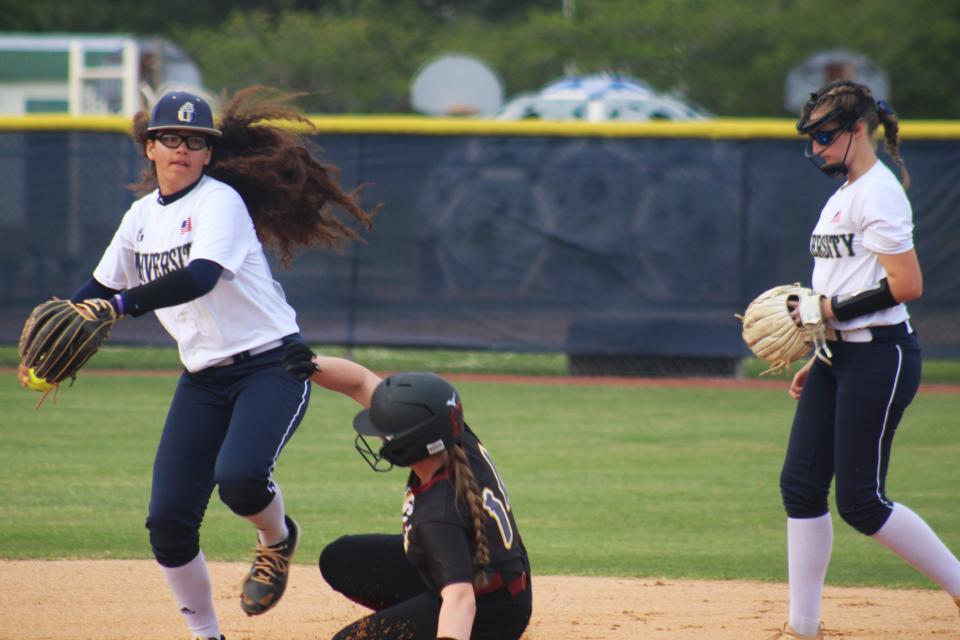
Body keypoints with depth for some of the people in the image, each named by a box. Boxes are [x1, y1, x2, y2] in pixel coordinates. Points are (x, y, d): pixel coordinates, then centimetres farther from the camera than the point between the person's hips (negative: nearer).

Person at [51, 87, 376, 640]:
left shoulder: (219, 201, -13)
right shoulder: (141, 216, 10)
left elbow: (200, 277, -31)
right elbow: (100, 289, 21)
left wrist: (120, 304, -41)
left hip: (272, 365, -7)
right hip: (204, 379, 7)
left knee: (238, 477, -31)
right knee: (168, 519, -3)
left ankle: (278, 540, 5)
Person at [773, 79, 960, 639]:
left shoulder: (879, 192, -13)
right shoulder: (844, 196, 17)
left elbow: (907, 285, -22)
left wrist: (832, 310, -17)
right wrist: (818, 359, 19)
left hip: (880, 357, -10)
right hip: (840, 357, 10)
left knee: (861, 500, -8)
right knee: (801, 485, 5)